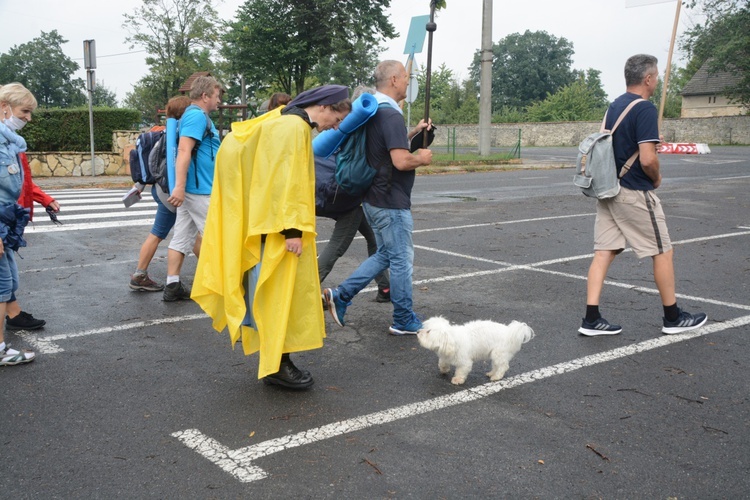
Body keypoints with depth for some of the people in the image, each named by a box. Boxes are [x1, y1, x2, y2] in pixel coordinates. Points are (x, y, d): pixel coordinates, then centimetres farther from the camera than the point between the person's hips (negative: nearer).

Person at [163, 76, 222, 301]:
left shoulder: (196, 116, 18)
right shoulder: (197, 115, -14)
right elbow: (184, 150, -24)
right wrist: (180, 187, -31)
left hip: (192, 189, 10)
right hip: (199, 190, -10)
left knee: (182, 238, 9)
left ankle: (173, 286, 12)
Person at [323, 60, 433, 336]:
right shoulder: (391, 114, -20)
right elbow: (401, 161, -29)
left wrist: (414, 132, 17)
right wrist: (422, 158, -9)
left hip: (375, 198, 10)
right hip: (391, 203, -10)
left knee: (385, 254, 20)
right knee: (402, 260, 3)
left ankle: (340, 295, 13)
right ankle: (404, 321, 16)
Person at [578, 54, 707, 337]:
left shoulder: (614, 106, 11)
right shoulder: (645, 109, -16)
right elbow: (647, 159, -23)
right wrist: (657, 179, -5)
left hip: (608, 189, 8)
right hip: (634, 194, -8)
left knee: (604, 252, 5)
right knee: (663, 252, 7)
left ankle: (591, 319, 2)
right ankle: (673, 318, 19)